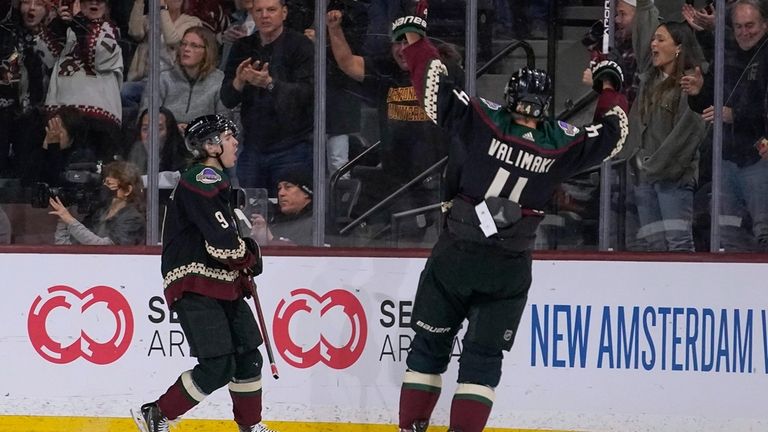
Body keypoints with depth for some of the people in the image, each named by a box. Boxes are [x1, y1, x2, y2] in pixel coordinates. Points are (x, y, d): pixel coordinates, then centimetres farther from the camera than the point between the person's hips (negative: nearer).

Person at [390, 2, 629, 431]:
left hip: (455, 257, 0)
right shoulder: (562, 144, -6)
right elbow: (613, 132, 10)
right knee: (484, 355, 6)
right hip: (509, 270, 0)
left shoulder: (482, 120, -12)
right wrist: (611, 87, 27)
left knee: (430, 344, 11)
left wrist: (414, 35, 5)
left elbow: (437, 87, -9)